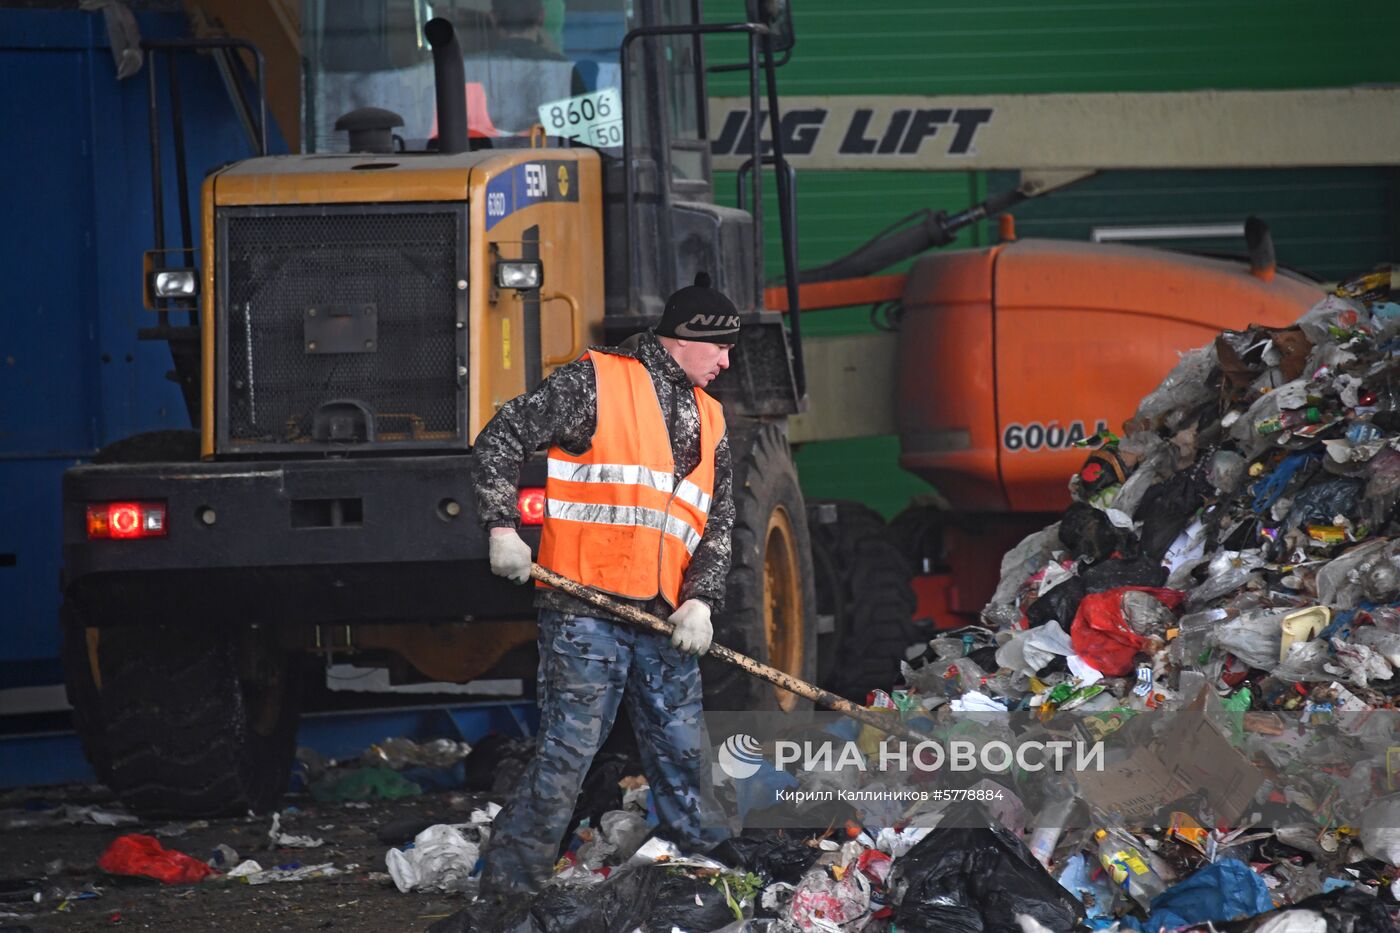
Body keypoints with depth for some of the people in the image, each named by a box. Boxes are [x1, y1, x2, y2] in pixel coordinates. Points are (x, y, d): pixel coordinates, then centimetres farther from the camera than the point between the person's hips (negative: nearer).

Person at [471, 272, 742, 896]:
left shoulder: (709, 423, 18)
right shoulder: (595, 383, -3)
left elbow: (718, 523, 17)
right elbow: (500, 439, -4)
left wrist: (700, 600, 1)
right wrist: (502, 527, -12)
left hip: (663, 621, 6)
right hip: (584, 612, -6)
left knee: (682, 756, 13)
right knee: (567, 752, -10)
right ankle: (507, 889, -6)